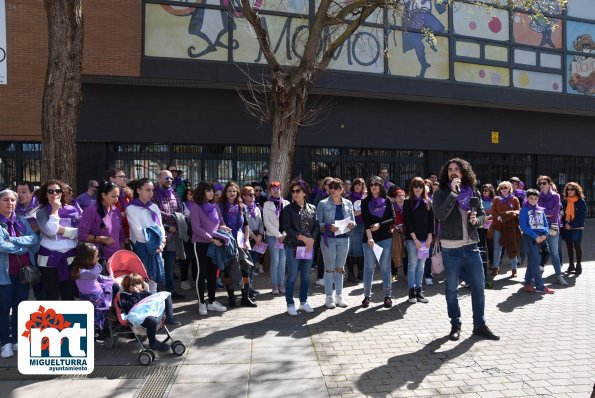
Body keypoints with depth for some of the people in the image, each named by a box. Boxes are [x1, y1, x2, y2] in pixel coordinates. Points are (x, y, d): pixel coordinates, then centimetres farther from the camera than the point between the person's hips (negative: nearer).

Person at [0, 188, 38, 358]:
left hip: (25, 269, 4)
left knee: (20, 305, 11)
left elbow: (34, 239, -6)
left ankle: (18, 339, 22)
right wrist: (23, 246, -12)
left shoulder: (22, 221, 8)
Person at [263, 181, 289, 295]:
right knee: (275, 260, -3)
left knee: (282, 261, 4)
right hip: (272, 236, -2)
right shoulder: (267, 204, 4)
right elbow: (266, 222, -2)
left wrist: (284, 234, -8)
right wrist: (278, 235, -8)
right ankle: (274, 285, 5)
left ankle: (281, 284, 12)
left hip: (285, 236, 2)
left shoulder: (286, 203, 7)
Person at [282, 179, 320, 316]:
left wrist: (312, 240, -12)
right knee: (292, 276, 1)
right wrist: (303, 238, -16)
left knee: (306, 276, 11)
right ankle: (290, 304, 11)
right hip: (293, 247, -3)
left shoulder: (312, 208, 7)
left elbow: (317, 226, 5)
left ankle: (303, 302, 25)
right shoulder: (289, 209, -2)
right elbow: (287, 228, -10)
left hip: (309, 247, 4)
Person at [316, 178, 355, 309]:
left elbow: (353, 222, 13)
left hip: (343, 239, 3)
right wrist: (328, 227, -22)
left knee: (340, 268, 12)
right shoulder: (323, 204, -3)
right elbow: (317, 223, -6)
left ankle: (339, 296, 21)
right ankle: (329, 297, 11)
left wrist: (351, 224, -10)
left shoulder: (348, 203, 7)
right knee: (329, 268, 3)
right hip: (328, 239, -3)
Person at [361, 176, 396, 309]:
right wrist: (369, 237, -18)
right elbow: (366, 221, -6)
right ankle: (367, 295, 11)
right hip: (369, 238, 0)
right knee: (369, 267, 3)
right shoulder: (365, 202, 3)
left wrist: (380, 225, -13)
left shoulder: (387, 201, 6)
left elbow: (393, 219, 2)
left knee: (385, 267, 4)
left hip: (385, 238, 1)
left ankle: (388, 295, 12)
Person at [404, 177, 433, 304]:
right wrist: (415, 238, -11)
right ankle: (412, 292, 4)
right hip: (412, 238, -3)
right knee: (413, 265, -3)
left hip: (425, 239, 3)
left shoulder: (428, 202, 9)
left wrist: (429, 237, -2)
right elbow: (407, 222, -5)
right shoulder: (408, 203, 0)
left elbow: (431, 221, 7)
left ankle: (418, 291, 13)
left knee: (421, 265, 6)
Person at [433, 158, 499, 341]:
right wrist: (453, 193, -23)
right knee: (451, 289, 7)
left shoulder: (472, 192, 8)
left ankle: (480, 325, 20)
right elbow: (440, 215, -20)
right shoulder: (441, 193, -3)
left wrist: (476, 220, -8)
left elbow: (483, 215, 15)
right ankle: (455, 325, 21)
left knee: (479, 287, 7)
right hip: (450, 249, -3)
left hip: (471, 247, 3)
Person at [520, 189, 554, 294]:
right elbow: (523, 226, -10)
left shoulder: (541, 210, 13)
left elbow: (545, 223, 12)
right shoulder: (524, 210, -3)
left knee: (532, 262, 11)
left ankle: (527, 283, 20)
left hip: (541, 238, 5)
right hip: (530, 238, -5)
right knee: (535, 262, -7)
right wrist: (535, 236, -17)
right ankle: (540, 286, -6)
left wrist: (545, 235, -7)